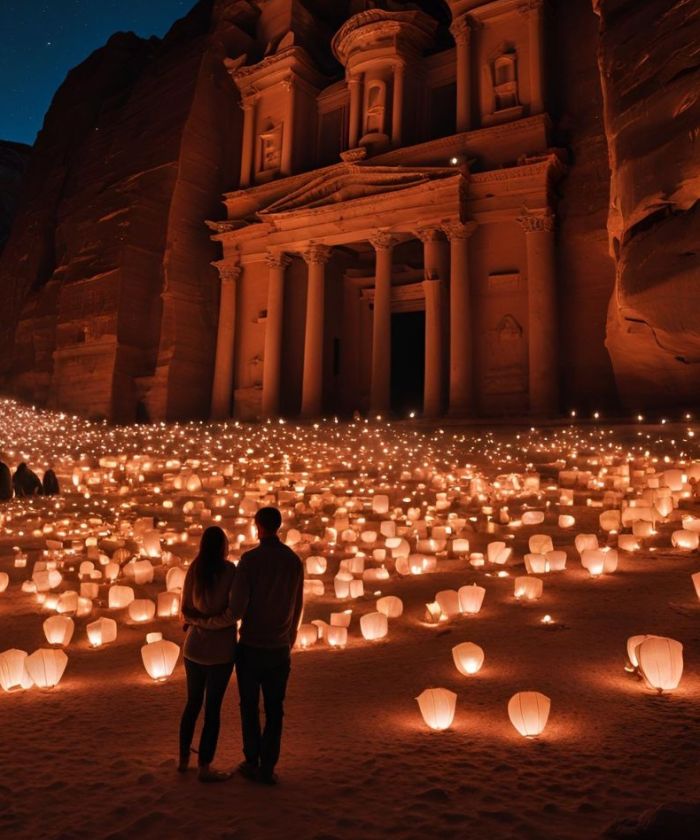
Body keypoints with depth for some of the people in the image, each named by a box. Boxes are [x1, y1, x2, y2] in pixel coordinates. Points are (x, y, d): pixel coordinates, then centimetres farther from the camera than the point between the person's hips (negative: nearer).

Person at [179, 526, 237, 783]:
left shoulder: (193, 570, 0)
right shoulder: (230, 570, -13)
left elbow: (185, 610, 0)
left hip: (194, 646, 5)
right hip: (220, 649, -5)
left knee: (192, 703, 20)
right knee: (213, 707, 5)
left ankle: (183, 758, 31)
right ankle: (204, 768, 13)